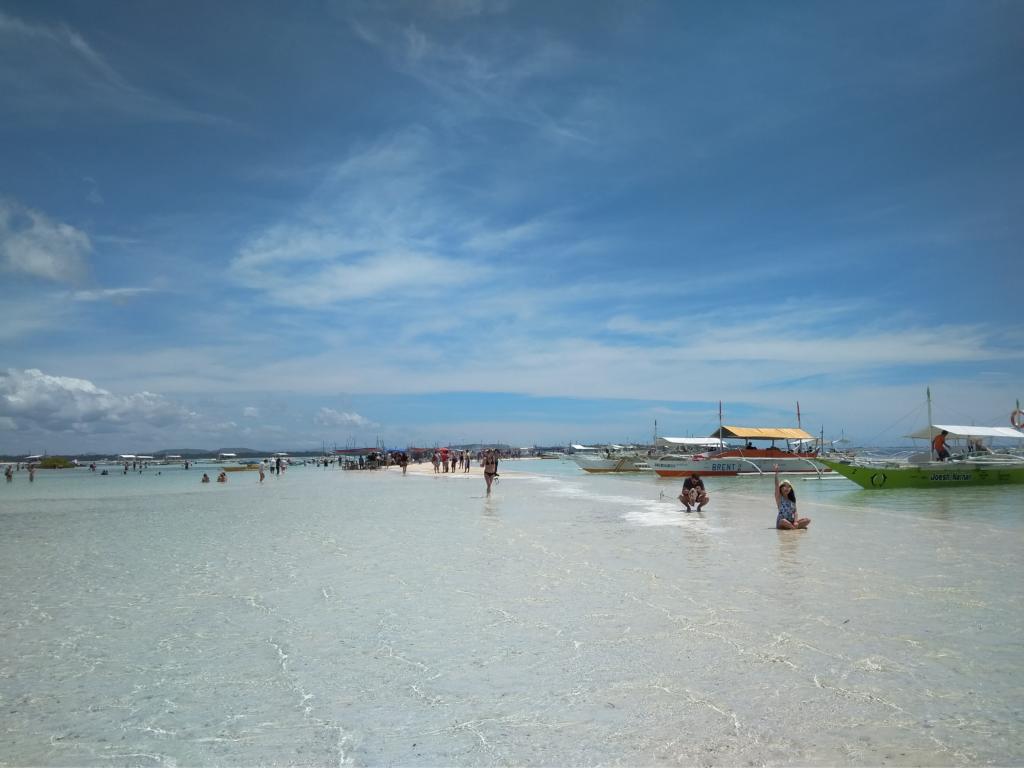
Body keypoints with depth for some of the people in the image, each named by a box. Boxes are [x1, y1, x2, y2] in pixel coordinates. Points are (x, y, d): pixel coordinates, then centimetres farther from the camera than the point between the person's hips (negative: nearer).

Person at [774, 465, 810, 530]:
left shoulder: (792, 499, 10)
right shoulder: (779, 497, -3)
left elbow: (795, 512, 3)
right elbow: (777, 484, -16)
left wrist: (796, 522, -15)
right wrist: (776, 472, -23)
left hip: (791, 521, 5)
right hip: (781, 523, -5)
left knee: (808, 520, -12)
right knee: (783, 521, -39)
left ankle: (790, 527, -20)